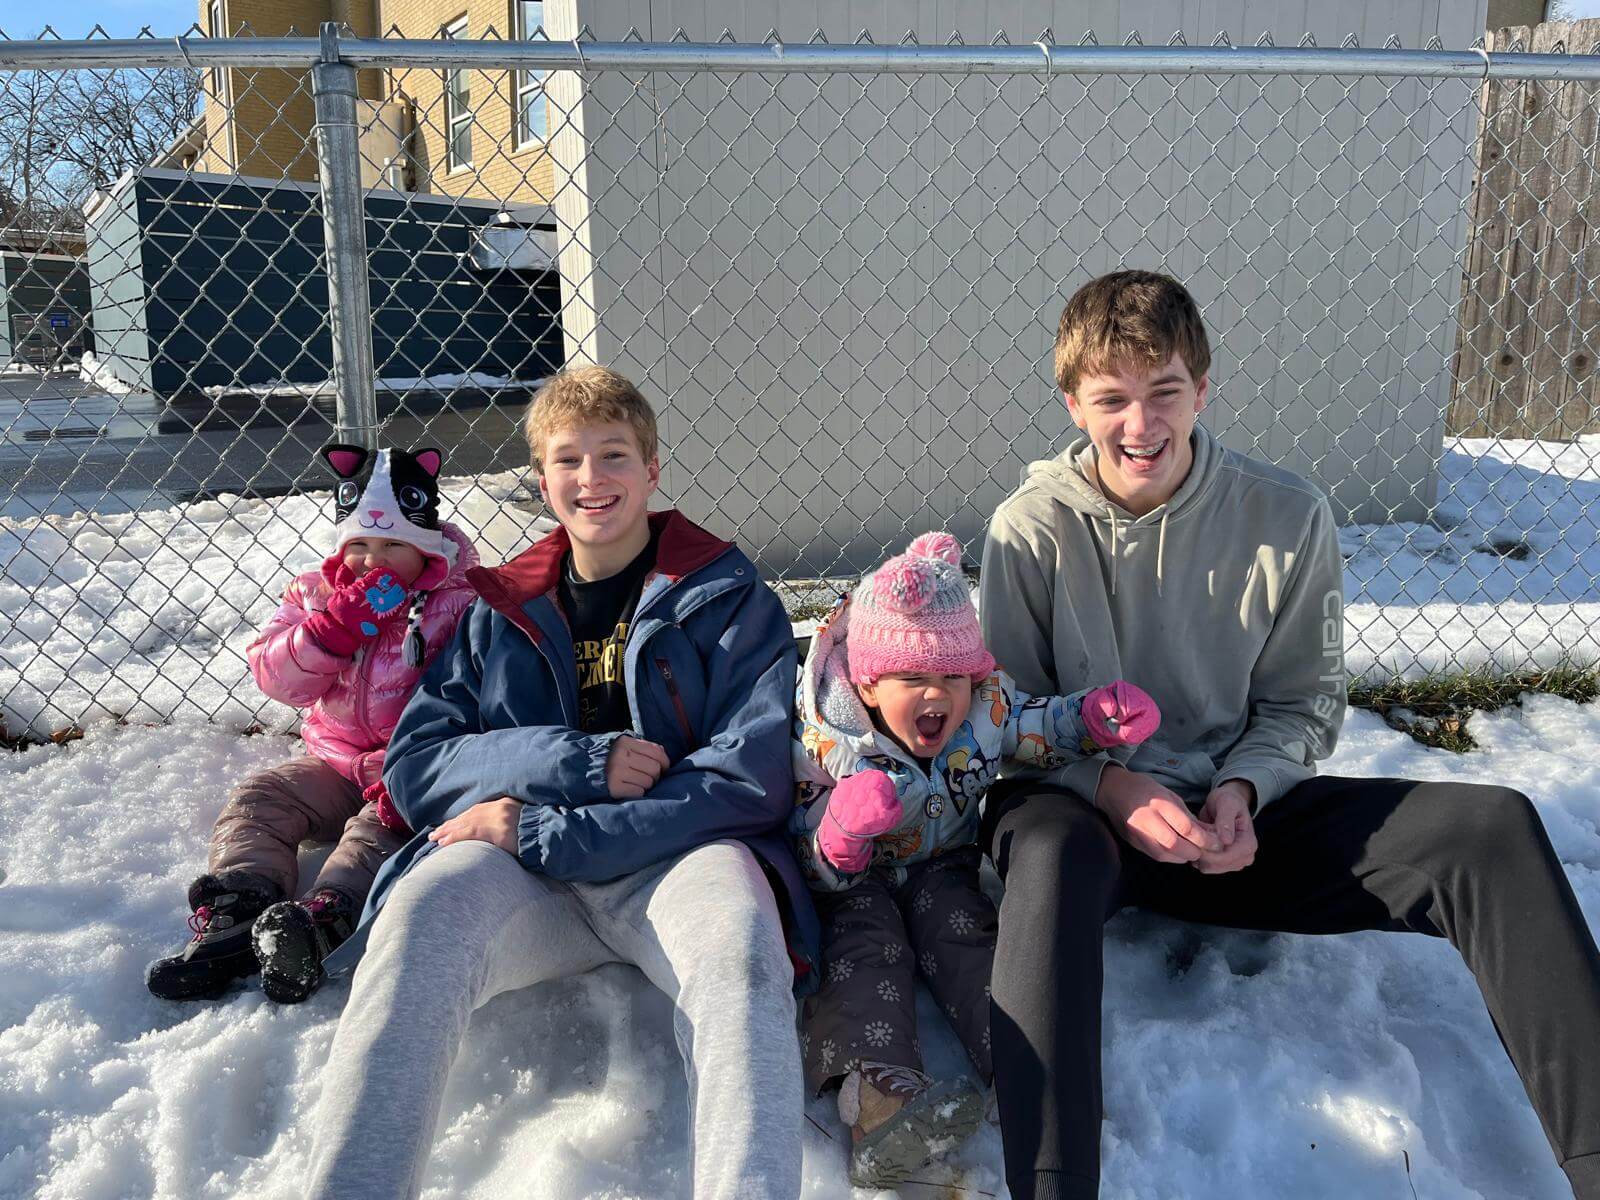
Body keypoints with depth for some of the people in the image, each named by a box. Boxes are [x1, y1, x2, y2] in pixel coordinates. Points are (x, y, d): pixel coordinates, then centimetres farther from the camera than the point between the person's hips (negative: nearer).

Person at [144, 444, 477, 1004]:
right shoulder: (315, 592, 7)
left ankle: (318, 920, -52)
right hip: (335, 760, 6)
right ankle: (232, 918, -28)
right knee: (257, 799, -13)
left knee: (382, 828, -32)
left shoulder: (457, 603, -8)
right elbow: (276, 678, -4)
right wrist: (337, 625, -20)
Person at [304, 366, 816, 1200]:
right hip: (526, 881, 2)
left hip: (672, 859, -2)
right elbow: (414, 766, 8)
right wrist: (581, 763, -11)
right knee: (424, 905, -31)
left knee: (734, 923, -36)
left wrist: (538, 833, -13)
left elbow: (751, 781, -5)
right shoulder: (500, 611, 18)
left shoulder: (729, 600, 7)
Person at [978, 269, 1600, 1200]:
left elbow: (1304, 702, 5)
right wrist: (1111, 786, -21)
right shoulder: (1031, 529, -8)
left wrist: (1240, 790, -14)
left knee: (1493, 828, -16)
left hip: (1231, 814, 3)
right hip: (1081, 805, -2)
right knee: (1051, 852, -41)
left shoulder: (1286, 516, -4)